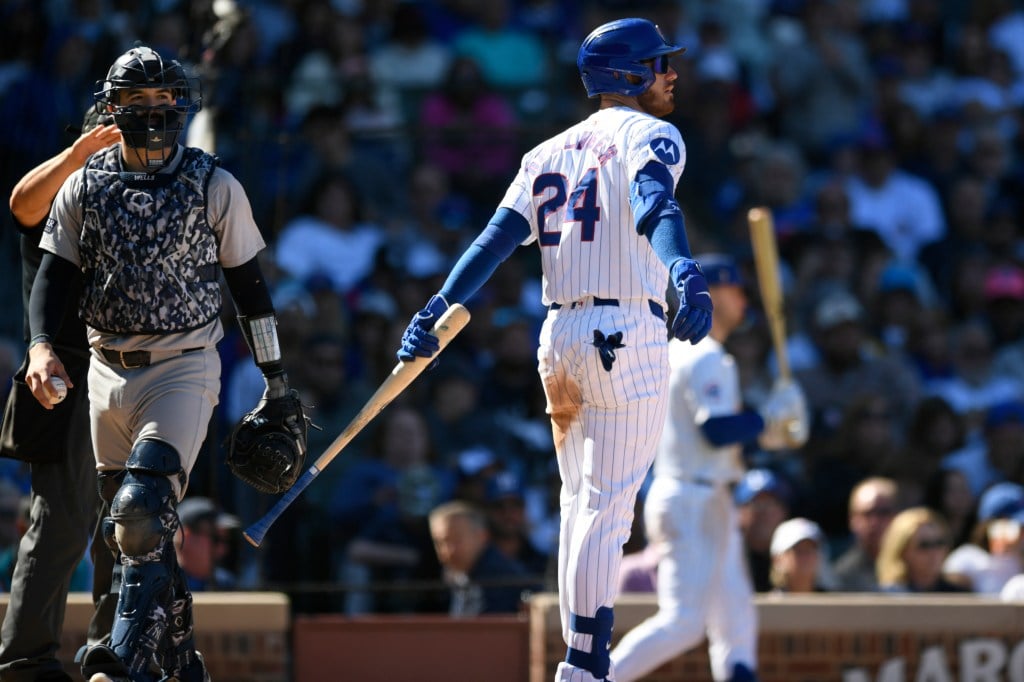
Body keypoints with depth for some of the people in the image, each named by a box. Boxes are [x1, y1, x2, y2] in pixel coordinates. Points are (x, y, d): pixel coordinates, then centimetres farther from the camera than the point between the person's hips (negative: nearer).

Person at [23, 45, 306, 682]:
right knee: (133, 529, 8)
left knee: (142, 511, -22)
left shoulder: (215, 187, -1)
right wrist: (42, 344, -15)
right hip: (108, 372, 4)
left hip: (185, 370, -4)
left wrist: (278, 384, 5)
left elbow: (250, 286, 4)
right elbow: (55, 274, 4)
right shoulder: (84, 187, 5)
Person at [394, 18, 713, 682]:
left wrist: (435, 313, -1)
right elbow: (655, 202, -26)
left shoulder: (550, 152, 18)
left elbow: (496, 238, 7)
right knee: (608, 509, -9)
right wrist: (684, 271, -44)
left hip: (559, 337, 7)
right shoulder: (649, 135, -4)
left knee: (583, 507, 16)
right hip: (626, 338, -7)